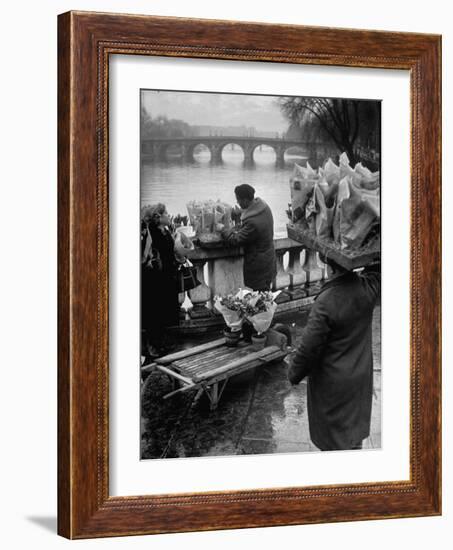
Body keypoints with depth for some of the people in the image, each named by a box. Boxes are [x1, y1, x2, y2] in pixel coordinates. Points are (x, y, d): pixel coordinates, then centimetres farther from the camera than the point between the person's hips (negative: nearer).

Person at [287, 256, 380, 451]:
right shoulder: (368, 287, -15)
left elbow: (309, 349, -20)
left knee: (332, 437, 13)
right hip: (361, 376, 5)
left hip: (332, 382, -5)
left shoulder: (326, 303, -29)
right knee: (355, 430, 24)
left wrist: (294, 373, -3)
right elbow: (377, 269, 10)